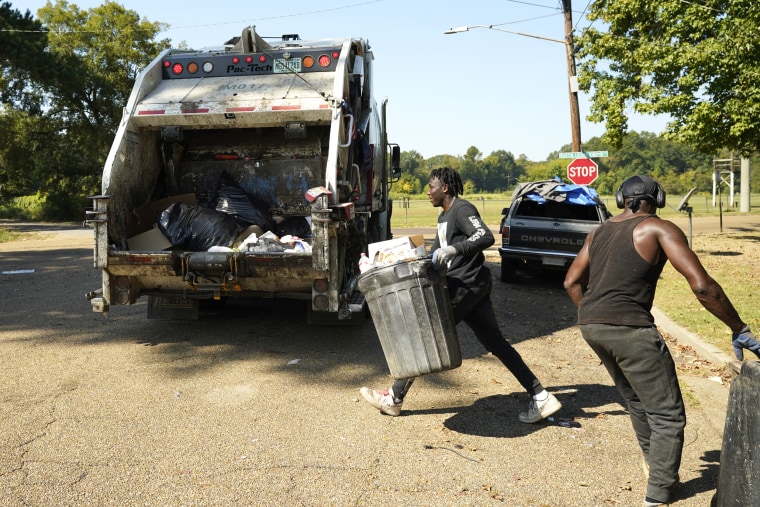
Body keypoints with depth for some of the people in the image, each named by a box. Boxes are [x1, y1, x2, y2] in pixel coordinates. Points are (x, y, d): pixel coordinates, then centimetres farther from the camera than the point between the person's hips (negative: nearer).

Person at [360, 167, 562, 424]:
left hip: (467, 285, -10)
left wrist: (454, 249, -37)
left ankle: (394, 399, 7)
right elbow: (436, 254, 26)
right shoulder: (444, 217, 19)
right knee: (496, 343, 9)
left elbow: (486, 237, -27)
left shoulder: (462, 209, -11)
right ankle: (541, 397, 11)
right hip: (467, 286, 10)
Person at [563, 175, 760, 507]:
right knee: (668, 416, 6)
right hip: (629, 329, -7)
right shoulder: (659, 229, -1)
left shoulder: (599, 232, 18)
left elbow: (572, 282, 19)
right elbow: (702, 286, -10)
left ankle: (653, 463, 45)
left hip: (590, 327, 8)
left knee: (637, 401, 28)